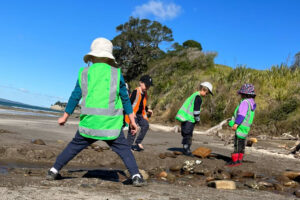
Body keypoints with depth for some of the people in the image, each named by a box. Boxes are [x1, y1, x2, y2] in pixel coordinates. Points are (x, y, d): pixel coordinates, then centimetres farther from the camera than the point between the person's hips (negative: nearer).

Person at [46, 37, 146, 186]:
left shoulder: (85, 73, 6)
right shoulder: (116, 73, 3)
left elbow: (75, 97, 9)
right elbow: (125, 98, 5)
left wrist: (65, 116, 19)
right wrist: (132, 120, 10)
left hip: (89, 122, 2)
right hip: (111, 124, -1)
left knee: (74, 146, 17)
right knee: (124, 149, 6)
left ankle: (54, 171, 21)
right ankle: (135, 176, -4)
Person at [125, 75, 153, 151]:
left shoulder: (145, 93, 10)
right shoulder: (136, 91, -14)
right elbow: (129, 102, -17)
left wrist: (147, 110, 12)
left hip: (140, 114, 7)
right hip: (133, 114, -7)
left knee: (145, 125, -10)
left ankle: (138, 142, 2)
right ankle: (129, 145, 7)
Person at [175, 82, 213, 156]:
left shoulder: (194, 95, 20)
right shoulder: (198, 98, -12)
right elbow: (196, 110, -16)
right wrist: (197, 119, -4)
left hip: (184, 117, 10)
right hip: (189, 119, -10)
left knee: (185, 135, 15)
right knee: (188, 135, -4)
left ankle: (186, 150, 22)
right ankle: (186, 150, 1)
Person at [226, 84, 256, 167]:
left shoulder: (245, 102, -17)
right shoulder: (252, 103, 14)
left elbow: (242, 114, -26)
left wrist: (236, 124, -31)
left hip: (241, 126, -10)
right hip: (246, 127, 10)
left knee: (238, 143, -7)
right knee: (242, 143, 14)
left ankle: (235, 161, -6)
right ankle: (239, 160, 21)